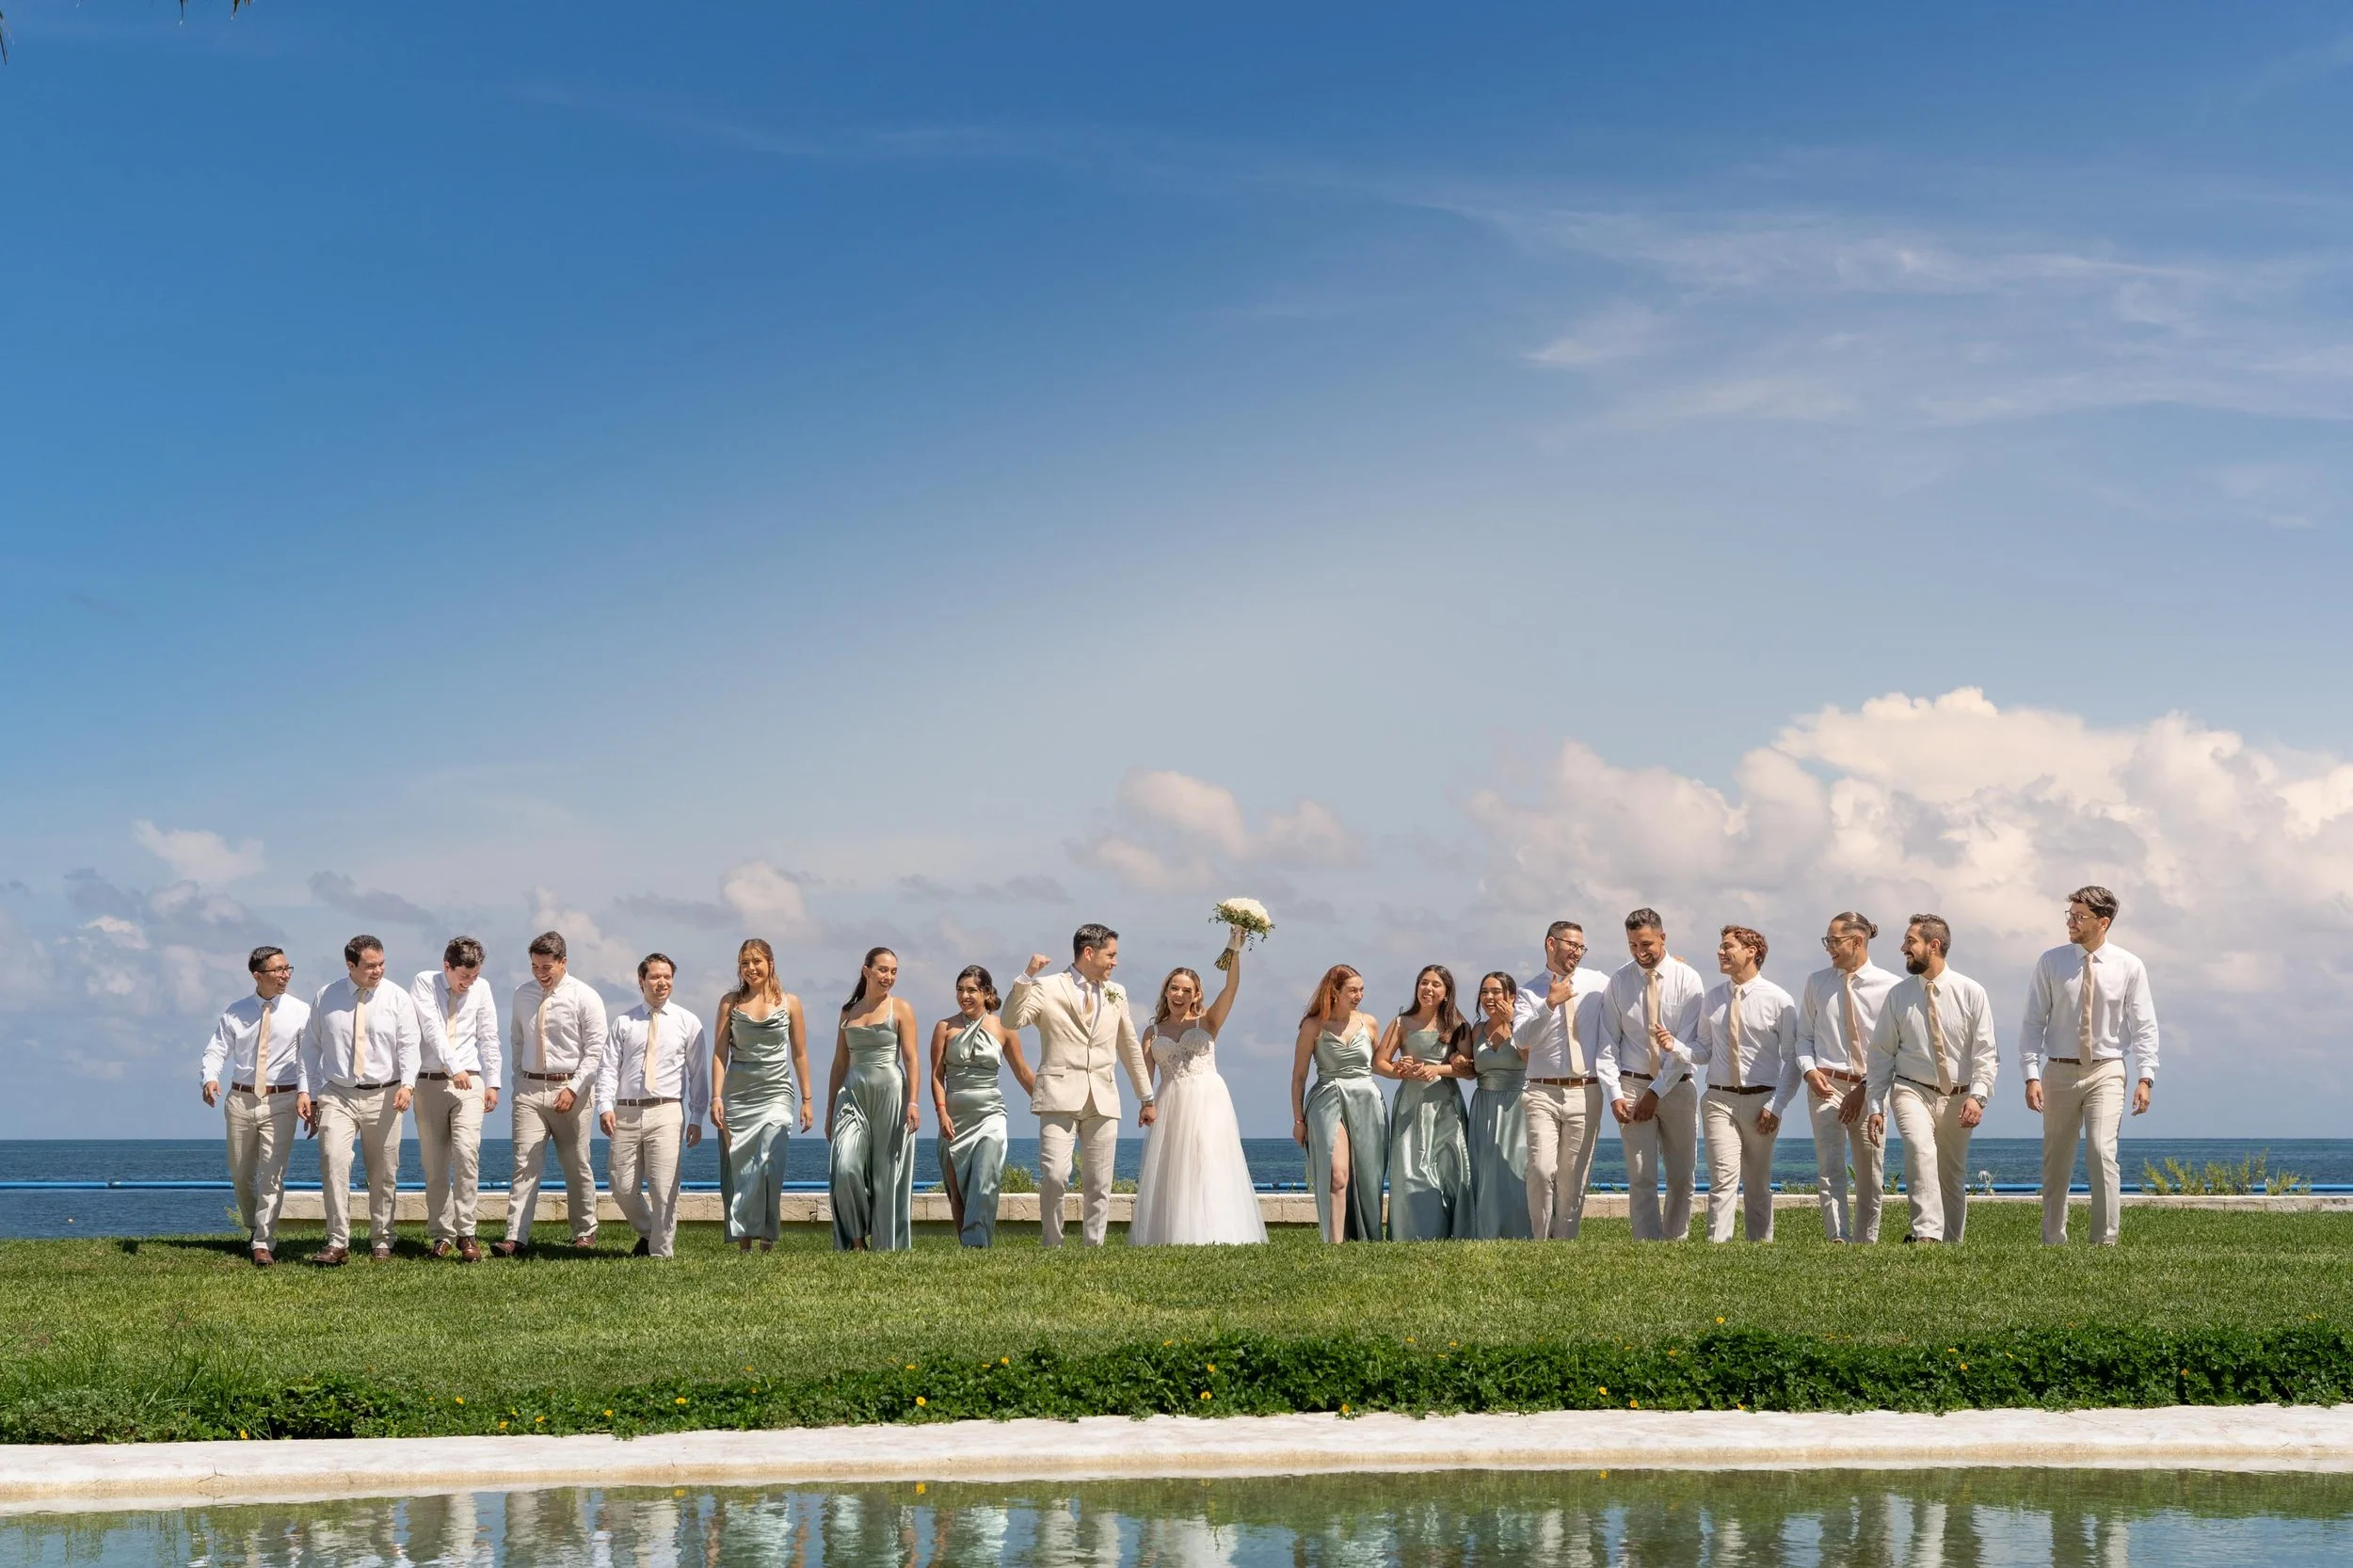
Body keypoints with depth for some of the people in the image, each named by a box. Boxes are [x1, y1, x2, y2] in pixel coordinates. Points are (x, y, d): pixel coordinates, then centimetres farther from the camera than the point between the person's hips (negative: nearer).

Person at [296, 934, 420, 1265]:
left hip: (384, 1095, 0)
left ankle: (381, 1241, 21)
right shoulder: (326, 998, 4)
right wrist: (305, 1090, 3)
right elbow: (311, 1046, 10)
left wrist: (407, 1083, -20)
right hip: (337, 1095, 0)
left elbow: (410, 1043, -4)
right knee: (334, 1160, -19)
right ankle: (338, 1244, -18)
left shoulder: (397, 998, 1)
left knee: (383, 1173, 6)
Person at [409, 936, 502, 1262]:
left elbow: (489, 1038, 12)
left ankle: (466, 1234, -14)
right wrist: (454, 1067, -22)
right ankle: (441, 1235, 10)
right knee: (435, 1164, 2)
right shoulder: (424, 984, -1)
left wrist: (492, 1083, 9)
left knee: (467, 1151, -16)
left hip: (469, 1082, 1)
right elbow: (432, 1029, -13)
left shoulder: (481, 990, 7)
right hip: (430, 1083, 0)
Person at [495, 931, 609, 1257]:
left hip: (570, 1088, -3)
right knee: (525, 1165, -6)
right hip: (530, 1088, 3)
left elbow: (595, 1050, -7)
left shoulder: (584, 997, -4)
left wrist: (573, 1089, -16)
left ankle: (584, 1233, 20)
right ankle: (515, 1237, -11)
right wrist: (519, 1081, 14)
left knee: (577, 1166, 6)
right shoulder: (522, 994, 10)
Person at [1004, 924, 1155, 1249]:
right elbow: (1012, 1020, -11)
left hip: (1102, 1099, 4)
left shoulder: (1116, 994, 17)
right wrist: (1027, 977, -19)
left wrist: (1147, 1098, 25)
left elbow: (1130, 1048, 24)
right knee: (1054, 1176, -16)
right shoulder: (1047, 988, 3)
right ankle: (1051, 1244, -1)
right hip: (1060, 1095, -4)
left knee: (1099, 1185, 2)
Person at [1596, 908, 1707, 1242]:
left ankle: (1675, 1243, 15)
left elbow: (1690, 1043, -7)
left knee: (1681, 1177, 4)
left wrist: (1657, 1091, -12)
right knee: (1641, 1177, -6)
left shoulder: (1687, 979, -3)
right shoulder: (1619, 981, 2)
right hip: (1633, 1086, 0)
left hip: (1677, 1086, 0)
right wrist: (1615, 1094, -8)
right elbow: (1608, 1042, 3)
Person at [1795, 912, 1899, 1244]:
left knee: (1870, 1175, 7)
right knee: (1830, 1168, -14)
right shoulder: (1817, 982, 8)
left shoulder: (1888, 986, -2)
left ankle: (1865, 1244, 17)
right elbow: (1804, 1035, 13)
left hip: (1870, 1088, -1)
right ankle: (1838, 1240, -20)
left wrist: (1865, 1089, -12)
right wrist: (1810, 1070, -6)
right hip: (1825, 1085, 1)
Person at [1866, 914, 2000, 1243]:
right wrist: (1876, 1105, -2)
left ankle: (1951, 1244, 22)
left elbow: (1986, 1052, -5)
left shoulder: (1971, 993, -4)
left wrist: (1977, 1096, -19)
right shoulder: (1898, 995, -1)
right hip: (1912, 1091, -1)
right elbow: (1882, 1053, 4)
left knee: (1953, 1176, 8)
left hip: (1957, 1097, 1)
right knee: (1920, 1148, -27)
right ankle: (1927, 1234, -36)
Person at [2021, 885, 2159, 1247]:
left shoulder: (2129, 967, -1)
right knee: (2056, 1160, 6)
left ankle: (2105, 1240, -9)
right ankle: (2053, 1240, 16)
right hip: (2060, 1071, 2)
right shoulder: (2051, 963, 0)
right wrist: (2032, 1075, -7)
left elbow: (2144, 1026, 1)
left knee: (2102, 1153, -15)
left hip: (2106, 1071, -1)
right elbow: (2033, 1022, 1)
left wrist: (2145, 1077, -9)